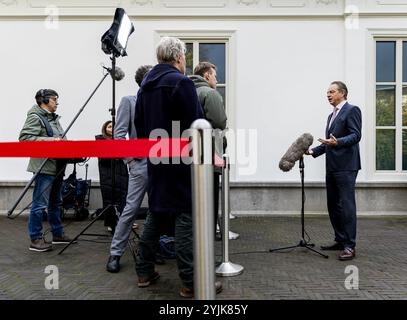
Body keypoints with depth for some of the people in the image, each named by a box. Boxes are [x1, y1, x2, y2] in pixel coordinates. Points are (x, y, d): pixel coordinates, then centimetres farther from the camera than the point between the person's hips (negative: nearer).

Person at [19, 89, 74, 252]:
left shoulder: (53, 118, 19)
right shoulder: (35, 117, -8)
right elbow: (24, 138, -18)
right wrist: (49, 141, -23)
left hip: (57, 166, 10)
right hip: (44, 167, -10)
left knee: (55, 202, 16)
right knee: (40, 204, -4)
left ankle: (58, 234, 27)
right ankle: (35, 240, 5)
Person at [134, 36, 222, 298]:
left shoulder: (146, 85, 13)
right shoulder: (181, 82, -11)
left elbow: (140, 124, 16)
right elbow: (195, 124, -16)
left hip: (156, 161, 8)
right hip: (181, 161, -8)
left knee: (156, 215, 16)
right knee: (185, 218, -2)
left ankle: (145, 272, 25)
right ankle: (191, 283, 7)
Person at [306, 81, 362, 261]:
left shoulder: (352, 110, -5)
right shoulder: (332, 116, 22)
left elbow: (356, 135, -15)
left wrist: (337, 142, -30)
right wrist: (313, 151, 12)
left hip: (346, 167, -9)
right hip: (332, 167, 9)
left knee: (346, 205, -7)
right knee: (333, 205, 12)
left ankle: (350, 246, 1)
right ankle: (340, 241, 22)